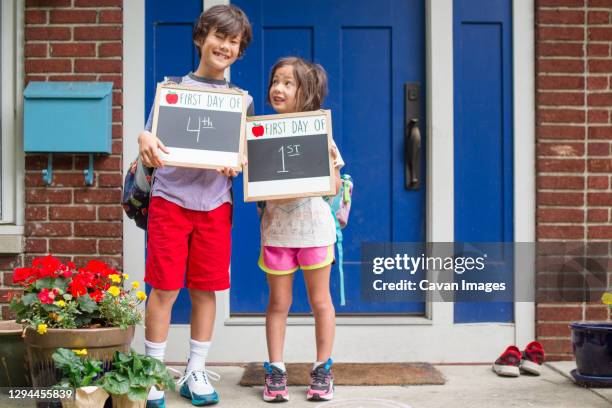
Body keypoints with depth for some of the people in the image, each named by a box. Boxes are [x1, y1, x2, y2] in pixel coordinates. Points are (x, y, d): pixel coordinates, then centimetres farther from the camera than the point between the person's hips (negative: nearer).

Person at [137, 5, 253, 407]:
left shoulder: (241, 99, 11)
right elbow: (151, 142, 2)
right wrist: (145, 141, -22)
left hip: (215, 203, 2)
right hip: (170, 198, -2)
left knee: (206, 289, 6)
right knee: (164, 288, -1)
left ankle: (196, 373, 19)